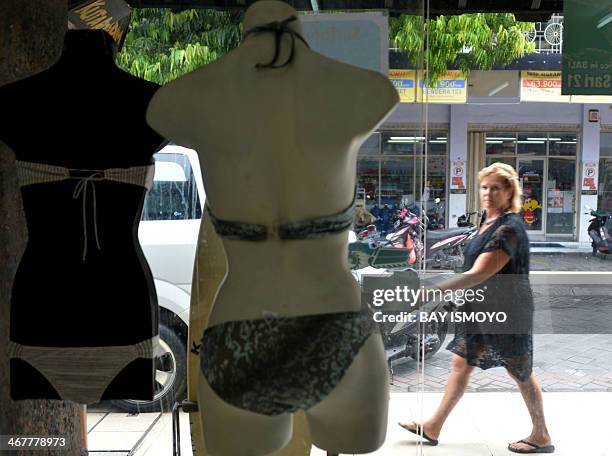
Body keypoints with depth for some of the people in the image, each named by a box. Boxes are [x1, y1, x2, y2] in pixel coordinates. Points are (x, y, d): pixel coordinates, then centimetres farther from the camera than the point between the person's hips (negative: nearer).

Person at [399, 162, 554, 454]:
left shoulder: (509, 228, -22)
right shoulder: (489, 221, 7)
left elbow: (478, 274, -29)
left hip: (506, 312, -9)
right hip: (482, 309, 9)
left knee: (520, 373, 6)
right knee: (461, 363, 11)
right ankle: (433, 427, 20)